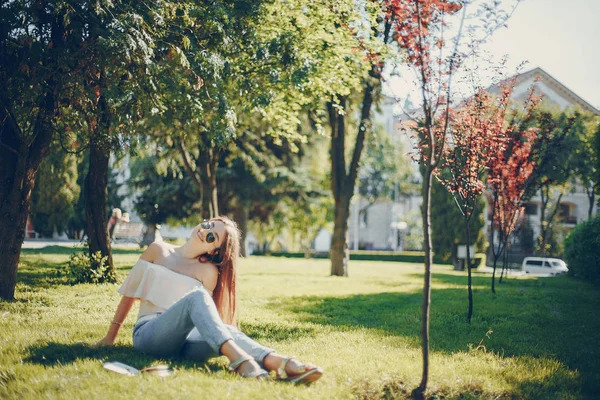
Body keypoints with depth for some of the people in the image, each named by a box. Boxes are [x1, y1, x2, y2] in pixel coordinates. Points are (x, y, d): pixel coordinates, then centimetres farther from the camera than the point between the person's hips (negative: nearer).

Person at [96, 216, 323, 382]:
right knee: (197, 296, -33)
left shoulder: (208, 271, 7)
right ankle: (239, 359, -57)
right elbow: (130, 292, 14)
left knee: (223, 331, -34)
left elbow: (204, 313, 10)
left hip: (181, 339, 1)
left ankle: (279, 363, -60)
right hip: (148, 334, -1)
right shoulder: (158, 251, 9)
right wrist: (111, 335, 16)